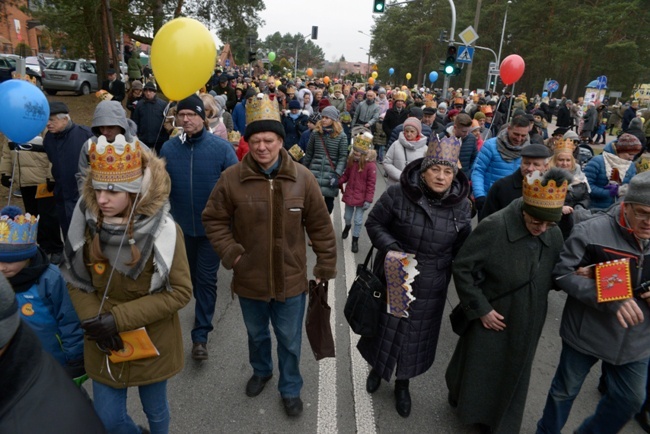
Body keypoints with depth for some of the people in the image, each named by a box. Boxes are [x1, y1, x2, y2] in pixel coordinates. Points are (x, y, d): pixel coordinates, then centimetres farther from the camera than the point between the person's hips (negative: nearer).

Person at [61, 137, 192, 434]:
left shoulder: (162, 230, -22)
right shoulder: (87, 225, -11)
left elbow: (180, 292, -19)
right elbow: (75, 281, 1)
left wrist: (119, 317, -23)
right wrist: (93, 319, -15)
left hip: (153, 343, -3)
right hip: (103, 345, 3)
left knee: (155, 410, 20)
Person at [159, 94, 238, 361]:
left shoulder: (221, 148, -13)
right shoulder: (168, 148, -4)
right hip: (181, 226, 4)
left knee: (206, 279, 4)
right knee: (191, 275, 22)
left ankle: (200, 334, 15)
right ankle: (205, 309, 48)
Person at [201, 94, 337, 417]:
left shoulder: (302, 178, -12)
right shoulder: (232, 178, -12)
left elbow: (320, 226, -5)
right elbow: (213, 219, -1)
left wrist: (326, 264, -1)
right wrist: (230, 252, -12)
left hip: (291, 279, -1)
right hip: (249, 278, 1)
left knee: (290, 340, 17)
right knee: (256, 334, 27)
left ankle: (290, 388, 44)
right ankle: (261, 371, 57)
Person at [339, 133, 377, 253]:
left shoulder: (371, 165, -19)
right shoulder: (351, 160, -4)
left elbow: (371, 185, -17)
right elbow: (346, 175, 6)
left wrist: (368, 200, -16)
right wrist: (338, 181, -13)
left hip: (361, 197, -4)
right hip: (349, 194, 5)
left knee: (358, 220, 6)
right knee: (347, 216, 22)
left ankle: (355, 240, 24)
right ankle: (347, 226, 56)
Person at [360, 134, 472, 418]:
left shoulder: (461, 205, -7)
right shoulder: (398, 194, -17)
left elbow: (462, 249, 5)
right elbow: (374, 223, -7)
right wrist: (391, 249, -22)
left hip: (430, 288, 2)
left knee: (415, 335, 17)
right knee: (385, 327, 18)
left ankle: (403, 384, 44)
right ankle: (377, 368, 50)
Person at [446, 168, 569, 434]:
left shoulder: (554, 235, -6)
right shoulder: (493, 227, -23)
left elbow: (551, 277, 8)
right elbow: (462, 268, -18)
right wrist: (481, 309, -17)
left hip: (525, 325, 5)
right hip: (489, 318, -4)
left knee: (512, 377, 19)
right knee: (478, 370, 16)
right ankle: (463, 401, 47)